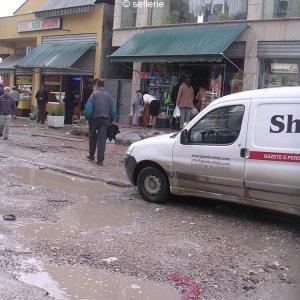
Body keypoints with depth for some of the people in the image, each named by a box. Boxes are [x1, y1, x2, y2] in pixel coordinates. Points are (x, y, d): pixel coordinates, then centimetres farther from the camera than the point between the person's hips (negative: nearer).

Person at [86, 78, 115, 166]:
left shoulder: (94, 94, -4)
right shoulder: (108, 96, 7)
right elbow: (113, 110, 7)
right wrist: (110, 121, 16)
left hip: (95, 118, -2)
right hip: (105, 119, 2)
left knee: (92, 136, 18)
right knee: (102, 139, 0)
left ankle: (91, 155, 27)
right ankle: (100, 160, -3)